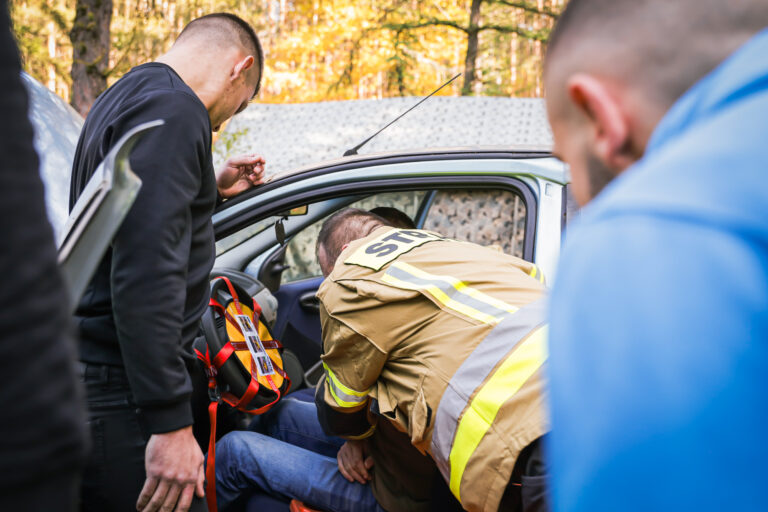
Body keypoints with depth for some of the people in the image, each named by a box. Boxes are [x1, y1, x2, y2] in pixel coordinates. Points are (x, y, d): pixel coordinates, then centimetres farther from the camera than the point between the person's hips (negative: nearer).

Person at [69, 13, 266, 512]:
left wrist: (211, 190, 27)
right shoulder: (173, 109, -15)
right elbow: (145, 274, -24)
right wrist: (171, 421, -23)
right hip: (119, 393, -11)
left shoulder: (123, 97, 18)